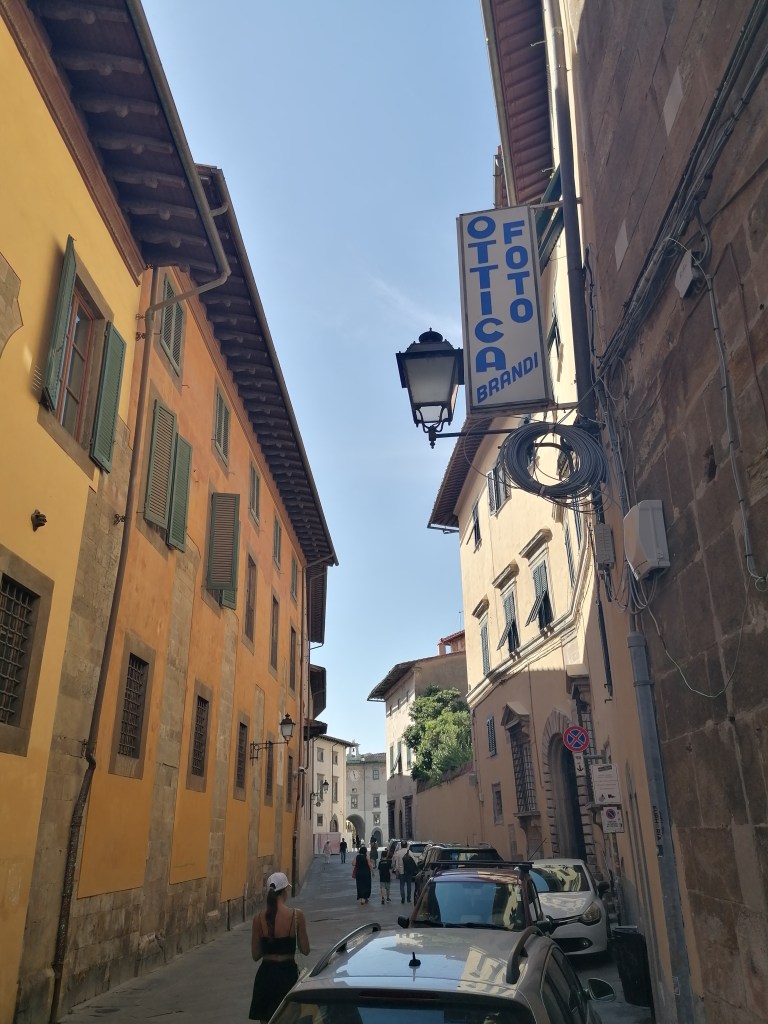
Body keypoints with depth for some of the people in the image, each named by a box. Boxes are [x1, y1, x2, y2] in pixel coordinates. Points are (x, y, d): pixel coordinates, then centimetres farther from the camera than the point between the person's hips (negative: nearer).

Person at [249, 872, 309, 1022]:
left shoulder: (259, 918, -6)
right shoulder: (296, 916, -14)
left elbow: (255, 955, 0)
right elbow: (305, 950, -6)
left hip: (266, 974, 3)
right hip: (288, 973, -2)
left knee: (266, 1020, 17)